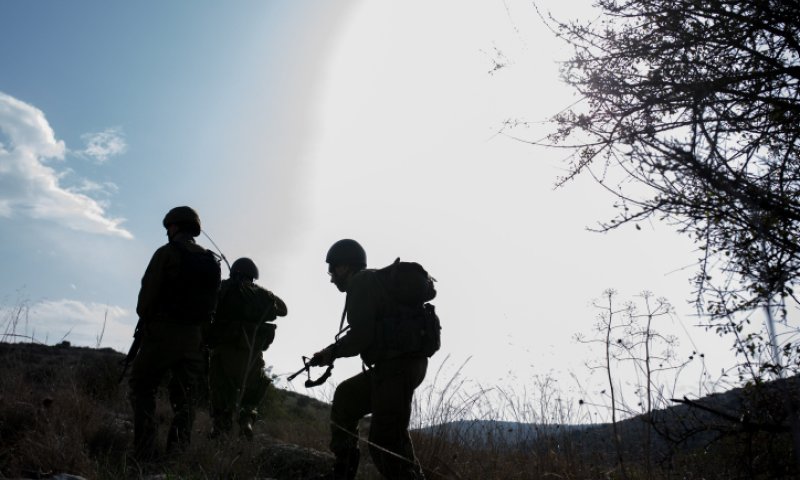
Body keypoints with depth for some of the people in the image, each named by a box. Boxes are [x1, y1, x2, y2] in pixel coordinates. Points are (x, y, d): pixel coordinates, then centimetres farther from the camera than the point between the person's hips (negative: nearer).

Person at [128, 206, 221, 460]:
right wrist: (197, 326, 13)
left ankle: (145, 453, 0)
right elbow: (212, 302, 8)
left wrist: (144, 319, 8)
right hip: (194, 337, 5)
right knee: (185, 398, 10)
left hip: (162, 332, -5)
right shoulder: (212, 261, 11)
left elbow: (147, 294, -8)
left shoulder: (167, 253, -6)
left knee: (142, 389, 7)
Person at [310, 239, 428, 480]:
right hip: (393, 364, 11)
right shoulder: (374, 282, 26)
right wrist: (335, 350, 23)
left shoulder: (362, 282, -5)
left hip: (397, 365, -11)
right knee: (346, 397, 23)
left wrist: (332, 352, 1)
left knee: (385, 440, -15)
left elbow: (361, 335, -15)